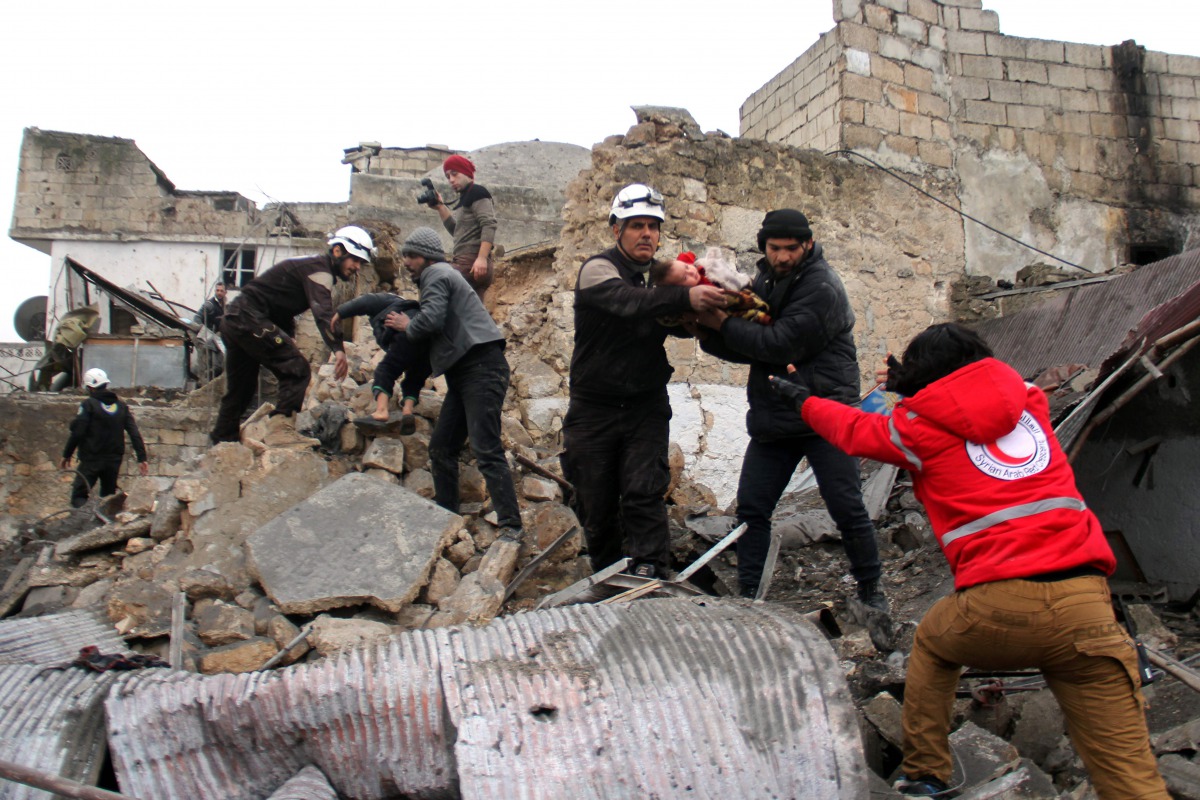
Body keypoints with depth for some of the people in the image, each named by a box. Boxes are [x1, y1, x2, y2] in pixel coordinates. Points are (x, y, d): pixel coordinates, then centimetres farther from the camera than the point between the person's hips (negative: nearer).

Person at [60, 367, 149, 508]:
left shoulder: (88, 404, -7)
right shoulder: (121, 406, 8)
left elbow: (77, 432, -11)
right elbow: (135, 433, 3)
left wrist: (66, 455, 0)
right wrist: (142, 458, 3)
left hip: (92, 460, -5)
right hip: (114, 461, 5)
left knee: (79, 496, -2)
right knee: (109, 496, 16)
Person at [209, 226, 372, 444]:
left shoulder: (311, 265, 19)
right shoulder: (319, 268, -12)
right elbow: (323, 312, -30)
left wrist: (288, 338, 7)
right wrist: (338, 349, -43)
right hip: (250, 320, -10)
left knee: (240, 391, 17)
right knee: (297, 370, -16)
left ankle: (222, 443, 26)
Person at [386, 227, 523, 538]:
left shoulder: (437, 275, -3)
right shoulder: (441, 276, 28)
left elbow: (431, 320, -19)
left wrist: (407, 326, 0)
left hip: (481, 368, -11)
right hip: (464, 373, 11)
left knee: (486, 450, -16)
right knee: (441, 446, 13)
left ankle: (511, 525, -17)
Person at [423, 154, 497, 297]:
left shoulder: (477, 193, -4)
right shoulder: (464, 199, 23)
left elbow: (489, 225, -15)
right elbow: (458, 231, 22)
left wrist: (482, 258, -25)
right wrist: (440, 207, 13)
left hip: (473, 263, -9)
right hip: (467, 263, 9)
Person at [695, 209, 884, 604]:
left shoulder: (821, 286, -13)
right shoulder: (766, 280, 11)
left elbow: (781, 346, -23)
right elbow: (747, 349, 9)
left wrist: (723, 323, -17)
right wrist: (710, 333, -12)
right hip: (773, 417, 7)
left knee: (847, 509, -2)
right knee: (751, 509, 5)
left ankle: (870, 589, 18)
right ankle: (747, 594, 16)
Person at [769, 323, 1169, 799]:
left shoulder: (921, 424, 9)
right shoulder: (1028, 402, 17)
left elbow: (853, 430, 28)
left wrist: (802, 400, 46)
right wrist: (912, 391, 46)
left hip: (997, 607, -2)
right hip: (1085, 603, 2)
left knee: (931, 643, 33)